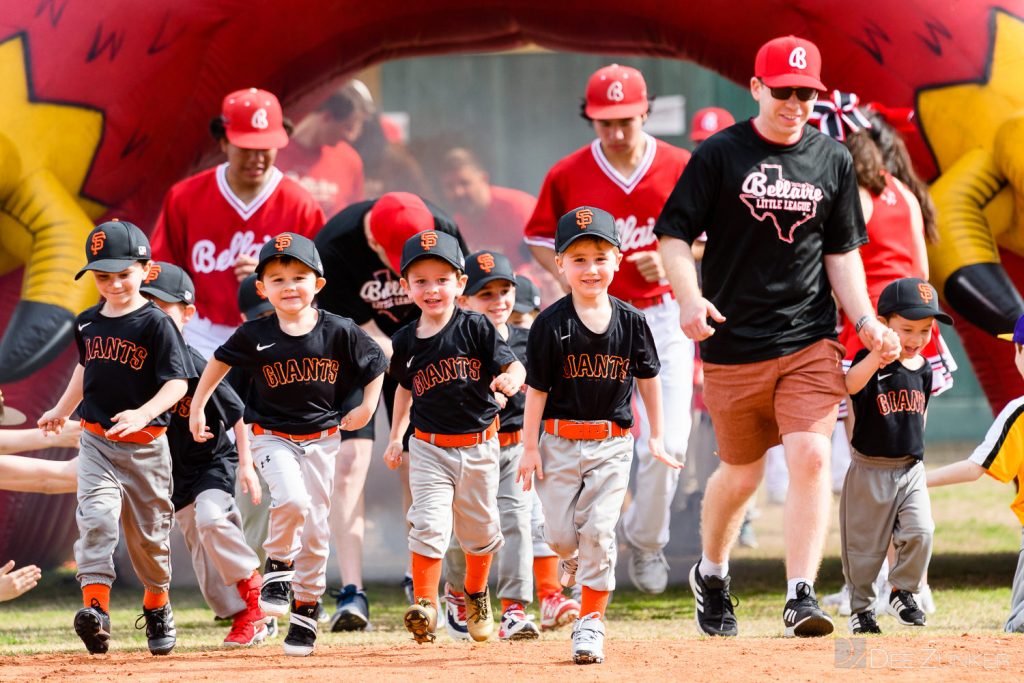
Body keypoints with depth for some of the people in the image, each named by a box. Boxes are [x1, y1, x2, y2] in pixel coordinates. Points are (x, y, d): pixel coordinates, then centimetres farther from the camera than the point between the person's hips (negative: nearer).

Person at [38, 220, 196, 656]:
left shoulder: (156, 325, -11)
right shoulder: (88, 323, 6)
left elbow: (177, 384, -16)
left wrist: (142, 414, -30)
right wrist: (61, 410, 31)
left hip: (145, 446, -3)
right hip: (96, 441, 3)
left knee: (148, 531, 10)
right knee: (96, 517, -17)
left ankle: (157, 607, 32)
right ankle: (95, 608, -24)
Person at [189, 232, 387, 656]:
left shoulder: (338, 332, -11)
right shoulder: (255, 336, -10)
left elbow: (375, 364, 5)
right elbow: (220, 362, 8)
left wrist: (367, 408, -3)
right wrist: (197, 407, 7)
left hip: (321, 439, 2)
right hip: (272, 437, -2)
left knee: (315, 529, 4)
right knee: (291, 500, -28)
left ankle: (306, 612, 18)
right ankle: (279, 567, -2)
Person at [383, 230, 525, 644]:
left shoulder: (475, 328, -10)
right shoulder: (406, 342, -1)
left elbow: (513, 366, -12)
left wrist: (510, 380, -35)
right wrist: (395, 437, 14)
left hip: (479, 446, 0)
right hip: (429, 449, 1)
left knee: (480, 529, 15)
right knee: (429, 526, -14)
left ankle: (476, 594, 39)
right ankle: (424, 606, -10)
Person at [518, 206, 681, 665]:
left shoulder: (631, 322, -1)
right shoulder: (551, 324, -7)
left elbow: (648, 379, 10)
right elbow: (537, 388, -4)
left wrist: (656, 438, 12)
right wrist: (530, 446, -5)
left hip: (612, 445, 0)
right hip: (560, 441, 0)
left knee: (599, 529, -8)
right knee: (560, 532, 1)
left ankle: (590, 622, 1)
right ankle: (572, 556, 39)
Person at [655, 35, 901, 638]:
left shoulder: (833, 160, 7)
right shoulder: (720, 154, -2)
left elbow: (842, 253, 11)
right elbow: (674, 236, -3)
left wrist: (867, 321, -3)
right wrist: (690, 298, -21)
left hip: (811, 340, 1)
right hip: (734, 343, -1)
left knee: (812, 456, -16)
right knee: (741, 472, 9)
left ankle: (801, 595, -15)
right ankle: (711, 576, 35)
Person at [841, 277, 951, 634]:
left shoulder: (923, 368, 4)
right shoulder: (869, 362, -14)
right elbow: (851, 384, -38)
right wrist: (878, 355, -54)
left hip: (911, 469, 4)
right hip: (871, 470, -4)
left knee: (920, 532, -10)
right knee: (865, 542, 5)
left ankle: (902, 592, 12)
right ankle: (861, 606, 20)